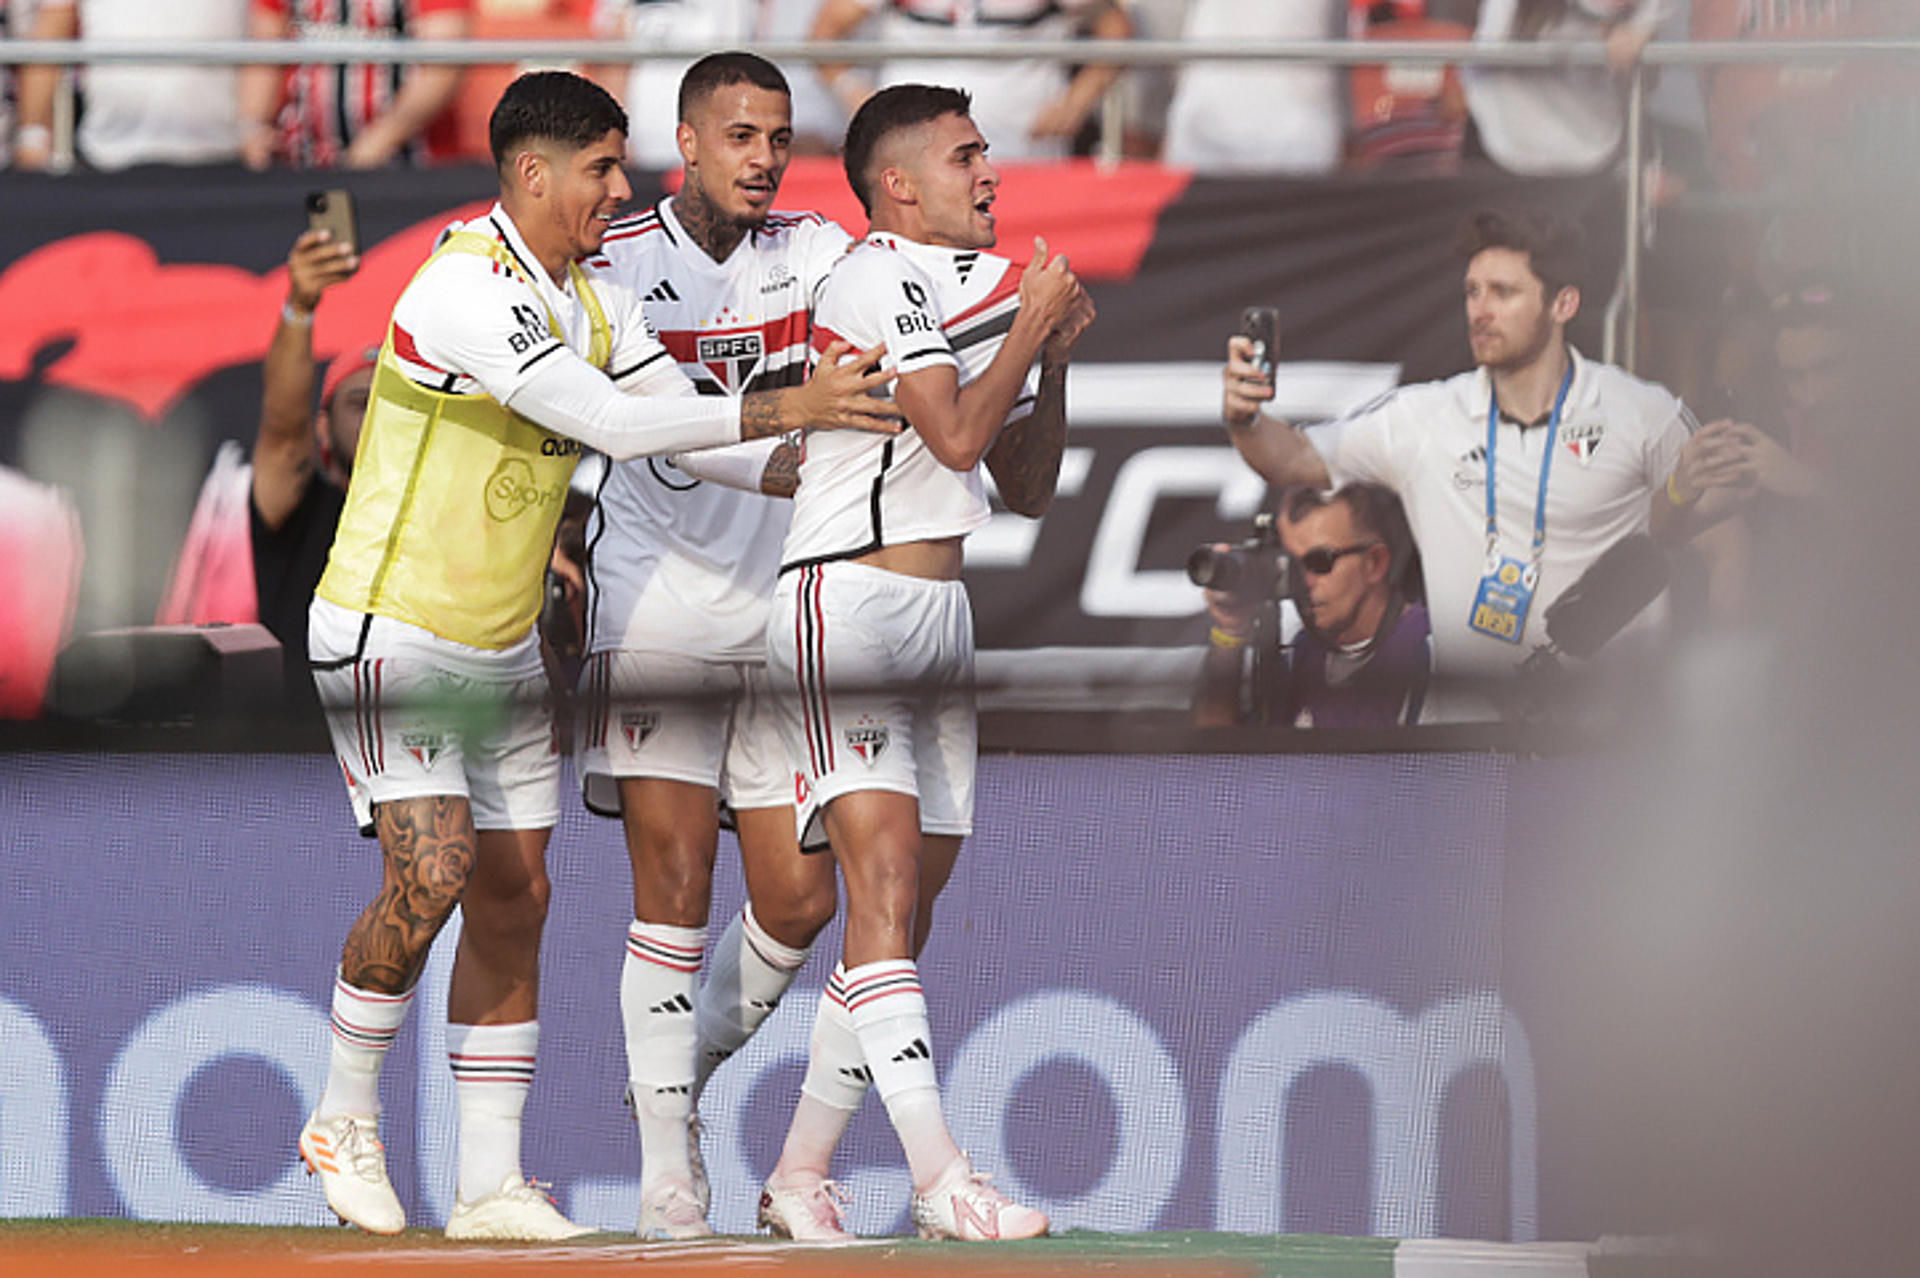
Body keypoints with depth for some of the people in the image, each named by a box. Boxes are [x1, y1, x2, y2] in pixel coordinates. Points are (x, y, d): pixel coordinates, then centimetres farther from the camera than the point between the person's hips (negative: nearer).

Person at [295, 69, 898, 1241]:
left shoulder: (596, 302, 6)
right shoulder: (466, 289, -21)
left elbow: (687, 426, 10)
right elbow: (610, 422, -26)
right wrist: (781, 409, -25)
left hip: (507, 646, 8)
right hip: (393, 632, -8)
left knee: (514, 898, 4)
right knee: (432, 875, -18)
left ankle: (492, 1183, 7)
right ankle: (345, 1120, 2)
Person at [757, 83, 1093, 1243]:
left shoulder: (992, 285, 18)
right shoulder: (880, 276, -10)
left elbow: (1028, 489, 22)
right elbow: (956, 437, -18)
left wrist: (1055, 361, 9)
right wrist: (1030, 327, -7)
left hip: (941, 612, 9)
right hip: (845, 600, -9)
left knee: (911, 904, 7)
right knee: (886, 878, -18)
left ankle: (800, 1176, 15)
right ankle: (941, 1180, -27)